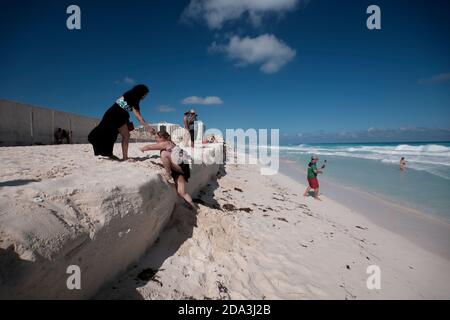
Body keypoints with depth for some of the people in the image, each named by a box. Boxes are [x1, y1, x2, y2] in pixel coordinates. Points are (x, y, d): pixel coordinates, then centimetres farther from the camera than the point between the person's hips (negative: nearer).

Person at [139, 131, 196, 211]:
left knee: (164, 153, -23)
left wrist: (142, 148, 18)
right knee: (181, 193, 2)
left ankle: (168, 174, -14)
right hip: (179, 168, 9)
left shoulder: (165, 143, -4)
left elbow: (149, 147, 0)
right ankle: (194, 208, 1)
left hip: (182, 166, -9)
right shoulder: (169, 143, 21)